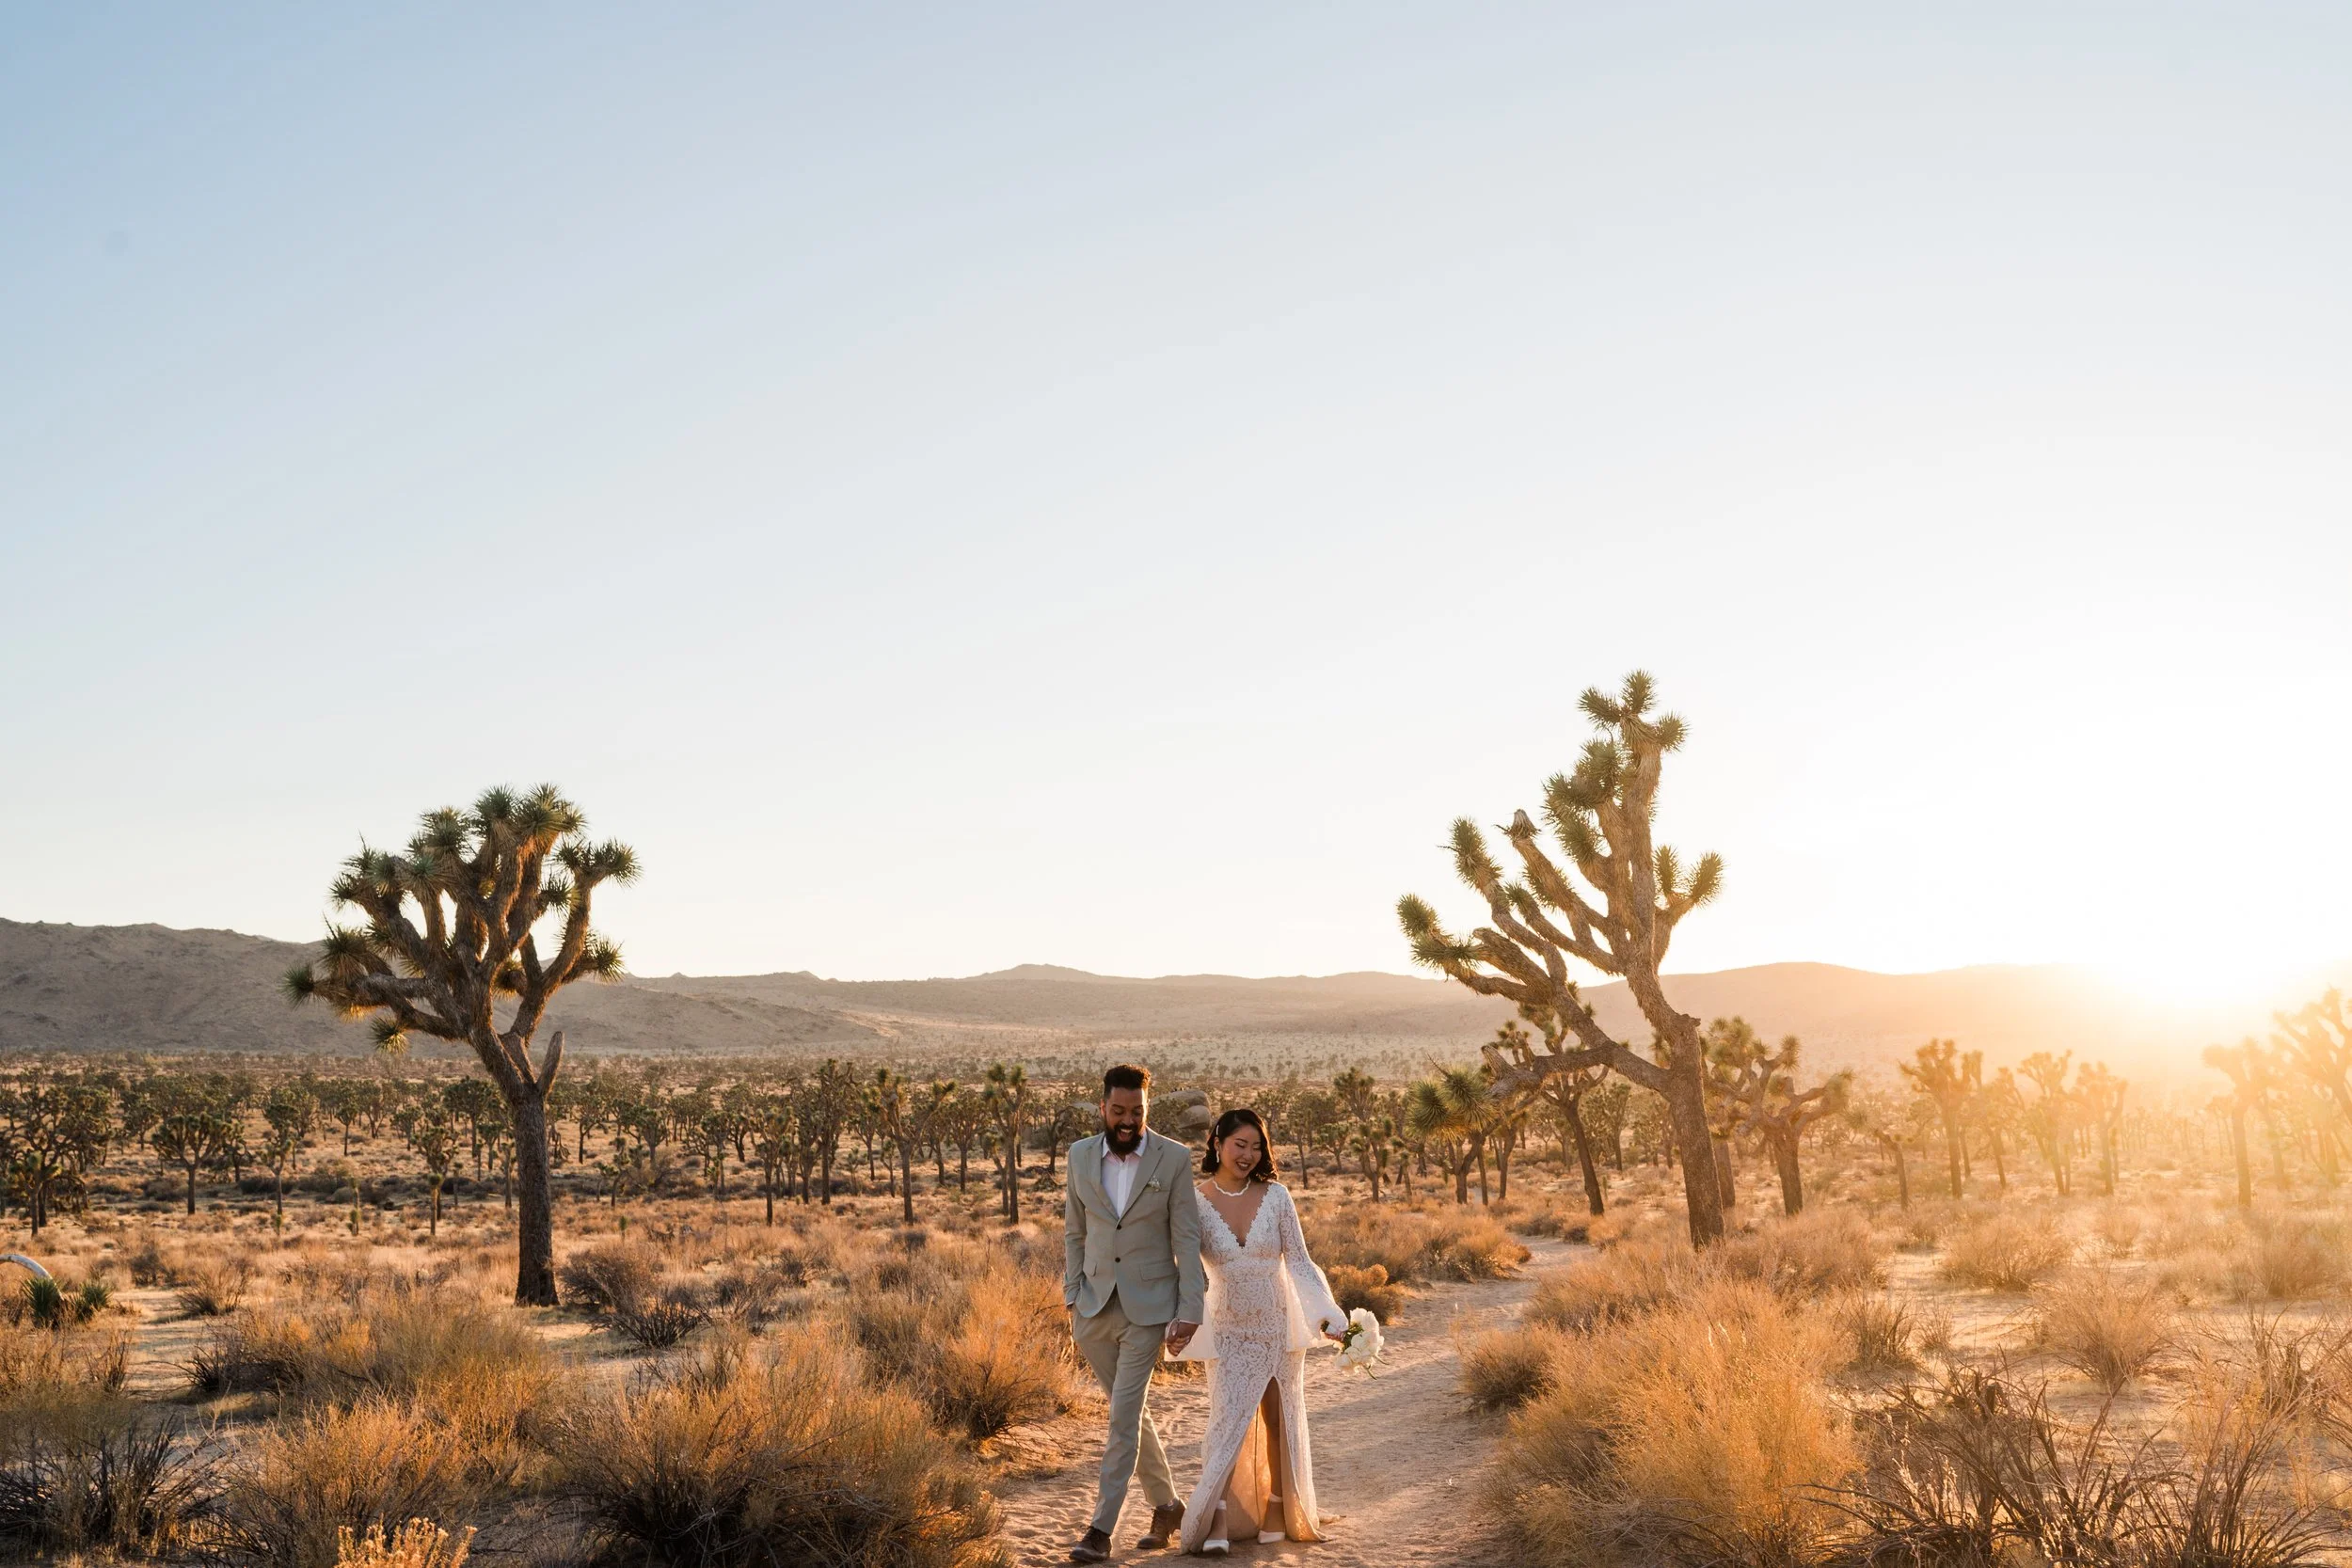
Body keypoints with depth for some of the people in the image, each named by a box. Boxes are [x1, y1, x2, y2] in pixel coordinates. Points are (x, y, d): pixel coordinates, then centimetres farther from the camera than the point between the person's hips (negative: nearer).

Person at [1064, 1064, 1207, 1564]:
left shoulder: (1174, 1158, -7)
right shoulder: (1080, 1155, 3)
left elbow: (1186, 1239, -7)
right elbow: (1073, 1232, 10)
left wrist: (1188, 1311, -11)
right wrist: (1072, 1298, 4)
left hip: (1147, 1307, -4)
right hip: (1095, 1309, 4)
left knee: (1124, 1415, -6)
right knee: (1130, 1411, 14)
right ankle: (1165, 1504, 31)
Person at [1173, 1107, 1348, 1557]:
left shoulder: (1276, 1196, -6)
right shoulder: (1195, 1203, -8)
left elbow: (1299, 1263, -4)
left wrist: (1329, 1315, -14)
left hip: (1279, 1327, 2)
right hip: (1229, 1332, -2)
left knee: (1280, 1422, 10)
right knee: (1227, 1422, -11)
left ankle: (1276, 1512, 26)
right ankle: (1216, 1525, -8)